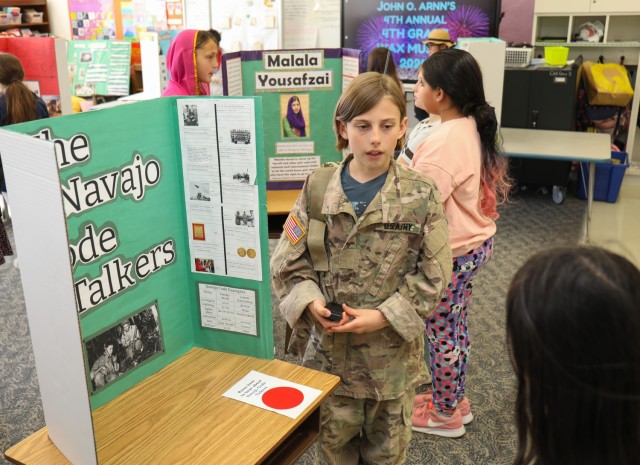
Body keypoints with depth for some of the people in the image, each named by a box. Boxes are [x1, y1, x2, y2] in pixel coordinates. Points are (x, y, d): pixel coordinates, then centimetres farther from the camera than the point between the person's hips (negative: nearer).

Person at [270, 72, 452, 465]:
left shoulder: (422, 196, -9)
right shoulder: (318, 188, -6)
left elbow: (433, 276, -8)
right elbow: (288, 262, -2)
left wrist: (384, 316, -17)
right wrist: (311, 301, -18)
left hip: (392, 348, -1)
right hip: (328, 343, 1)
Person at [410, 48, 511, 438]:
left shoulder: (445, 141, -27)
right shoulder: (473, 127, 2)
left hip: (451, 254, -9)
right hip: (477, 242, 9)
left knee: (441, 333, 9)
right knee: (455, 327, 23)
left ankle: (444, 414, 29)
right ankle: (455, 398, 42)